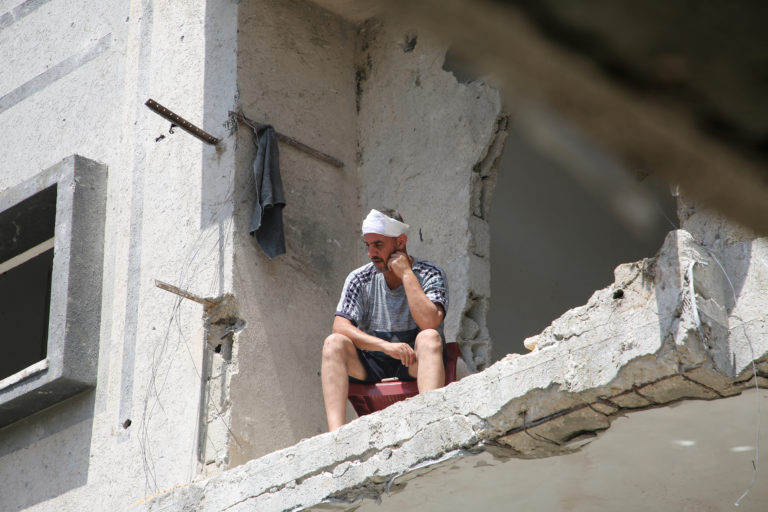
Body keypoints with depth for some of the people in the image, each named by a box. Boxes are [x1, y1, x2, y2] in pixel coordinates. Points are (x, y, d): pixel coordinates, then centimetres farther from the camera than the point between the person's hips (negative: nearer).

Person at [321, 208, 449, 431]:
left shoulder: (429, 275, -3)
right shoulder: (359, 279, 4)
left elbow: (429, 322, -21)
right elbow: (341, 327, -10)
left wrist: (406, 274, -16)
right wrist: (386, 346, -25)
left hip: (415, 364, -2)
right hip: (372, 367, 2)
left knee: (430, 337, -32)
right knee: (334, 343, -24)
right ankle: (335, 433, -40)